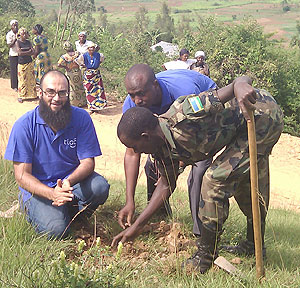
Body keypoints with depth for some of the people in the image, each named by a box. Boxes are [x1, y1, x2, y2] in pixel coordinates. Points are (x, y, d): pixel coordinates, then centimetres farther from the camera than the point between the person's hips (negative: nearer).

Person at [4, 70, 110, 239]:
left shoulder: (81, 118, -8)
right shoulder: (24, 126, -13)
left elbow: (88, 162, -9)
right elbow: (22, 175, -14)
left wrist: (69, 182, -33)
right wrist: (52, 194, -32)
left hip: (73, 181, 2)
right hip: (38, 188, -2)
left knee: (100, 187, -28)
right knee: (56, 229, -25)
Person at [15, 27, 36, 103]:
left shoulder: (28, 42, 6)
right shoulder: (18, 42, -5)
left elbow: (33, 52, -1)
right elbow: (19, 52, -16)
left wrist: (24, 53, -13)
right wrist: (28, 52, -8)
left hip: (29, 63, 4)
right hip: (21, 63, -4)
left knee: (31, 79, 5)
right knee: (22, 80, -2)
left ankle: (31, 94, 13)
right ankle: (20, 96, 5)